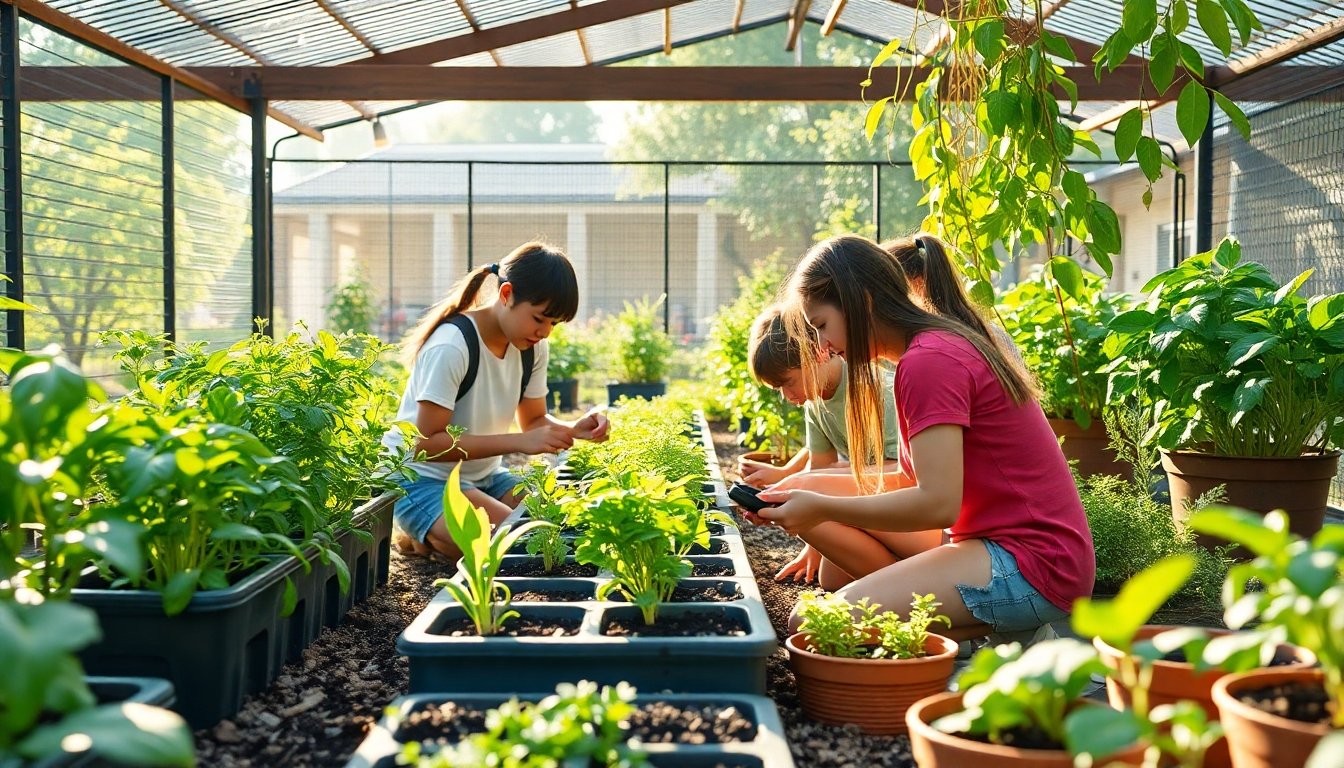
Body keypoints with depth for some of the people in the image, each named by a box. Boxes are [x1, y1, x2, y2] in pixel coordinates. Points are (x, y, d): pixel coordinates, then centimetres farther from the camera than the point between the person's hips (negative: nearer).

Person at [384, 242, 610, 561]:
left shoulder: (532, 347, -1)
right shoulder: (451, 346, -25)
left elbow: (534, 421, 8)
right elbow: (426, 444, -26)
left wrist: (574, 429, -16)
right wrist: (520, 442, -32)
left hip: (484, 476, 8)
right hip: (420, 480, -8)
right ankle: (422, 537, 0)